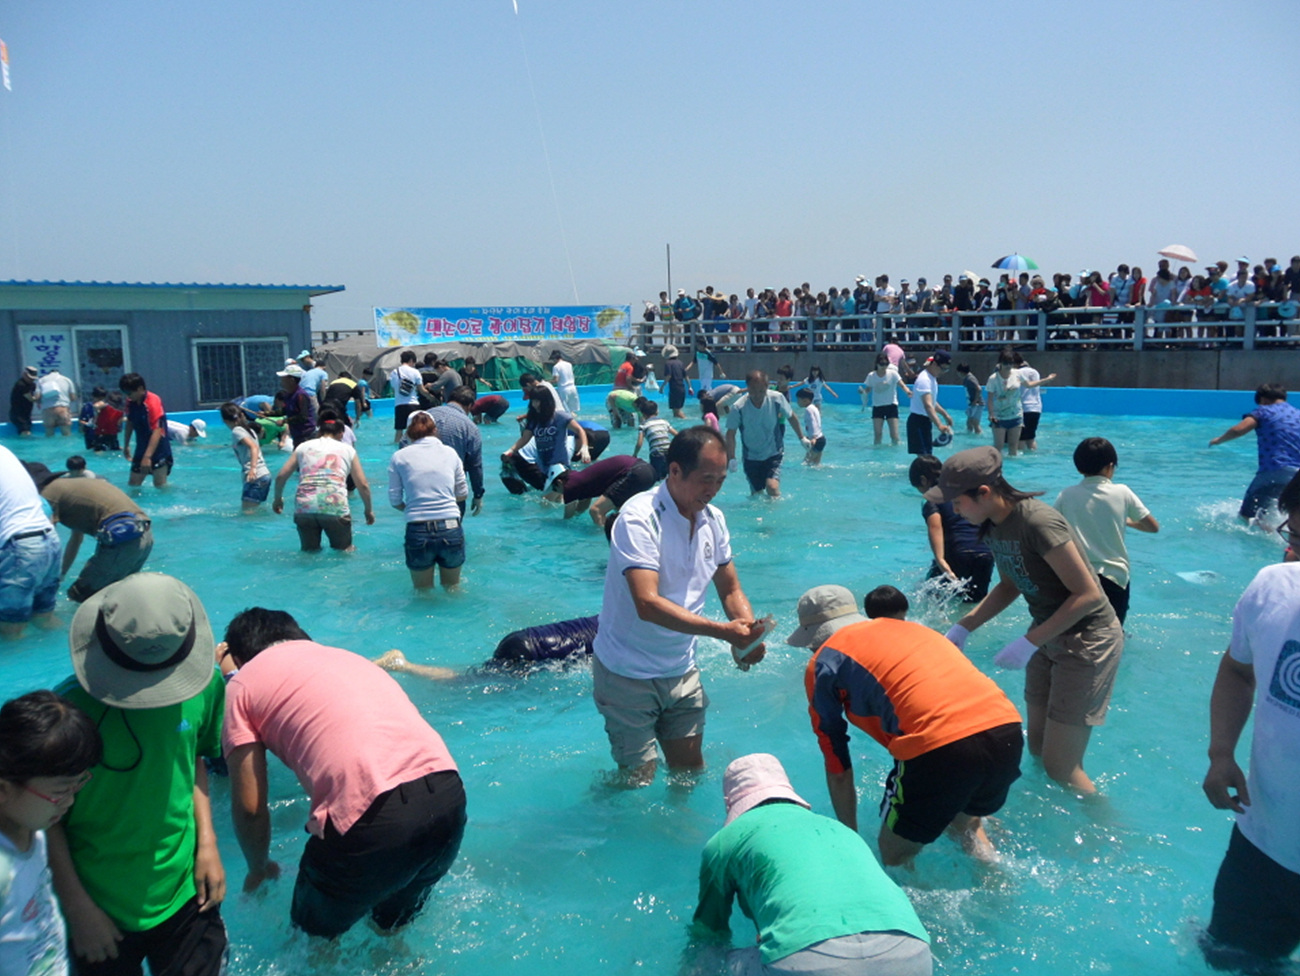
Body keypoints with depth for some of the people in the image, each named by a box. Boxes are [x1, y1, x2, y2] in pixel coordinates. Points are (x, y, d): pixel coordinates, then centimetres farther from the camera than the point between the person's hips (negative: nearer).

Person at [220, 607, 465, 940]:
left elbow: (249, 806, 10)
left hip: (374, 815, -6)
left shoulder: (245, 681, 14)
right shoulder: (347, 655, 30)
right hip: (449, 797, 6)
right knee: (394, 925, 35)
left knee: (315, 937, 26)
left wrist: (259, 868, 30)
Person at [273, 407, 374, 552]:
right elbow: (363, 485, 10)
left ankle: (310, 549, -5)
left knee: (309, 550, 20)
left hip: (304, 508, 2)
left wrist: (277, 499, 29)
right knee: (343, 549, 15)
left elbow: (281, 476, 12)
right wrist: (369, 510, 23)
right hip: (335, 508, -2)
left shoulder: (303, 446, 17)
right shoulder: (347, 449, 13)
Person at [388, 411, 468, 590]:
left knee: (423, 592, 21)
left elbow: (395, 501, 2)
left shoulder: (399, 457, 2)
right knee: (452, 588, 23)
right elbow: (462, 494, 11)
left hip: (418, 533, -1)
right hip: (451, 530, 1)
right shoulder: (450, 453, 6)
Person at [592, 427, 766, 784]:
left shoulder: (713, 520, 0)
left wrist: (748, 634, -15)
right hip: (629, 674, -6)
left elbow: (730, 590, 6)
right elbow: (648, 604, -32)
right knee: (638, 779, 3)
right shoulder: (639, 517, -23)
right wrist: (722, 631, -38)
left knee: (690, 768, 14)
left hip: (681, 671, 6)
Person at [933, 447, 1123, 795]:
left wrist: (1029, 643, -25)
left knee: (1060, 766, -3)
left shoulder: (1037, 522, -28)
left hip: (1088, 639, -8)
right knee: (1037, 750, 16)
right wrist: (963, 627, 4)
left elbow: (1087, 594, -25)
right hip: (1049, 636, 8)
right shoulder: (994, 526, -1)